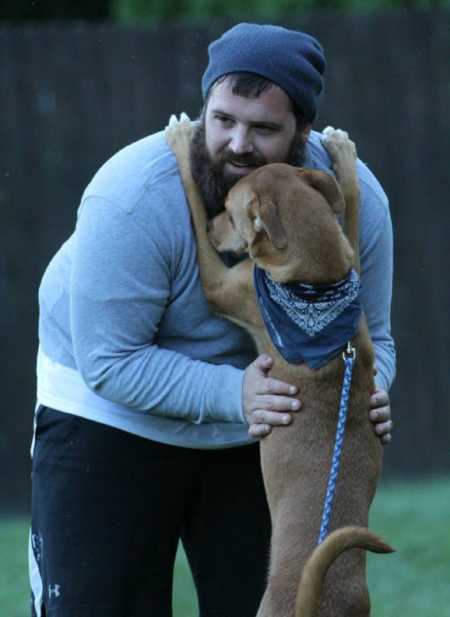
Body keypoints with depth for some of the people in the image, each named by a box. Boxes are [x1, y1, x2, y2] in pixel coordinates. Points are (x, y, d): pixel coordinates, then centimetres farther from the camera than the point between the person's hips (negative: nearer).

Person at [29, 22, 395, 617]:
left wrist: (364, 393, -27)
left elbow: (370, 337, -4)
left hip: (258, 434, 3)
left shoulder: (355, 196, -17)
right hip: (111, 420, -3)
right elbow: (109, 361, -28)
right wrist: (232, 394, -38)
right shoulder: (134, 195, -30)